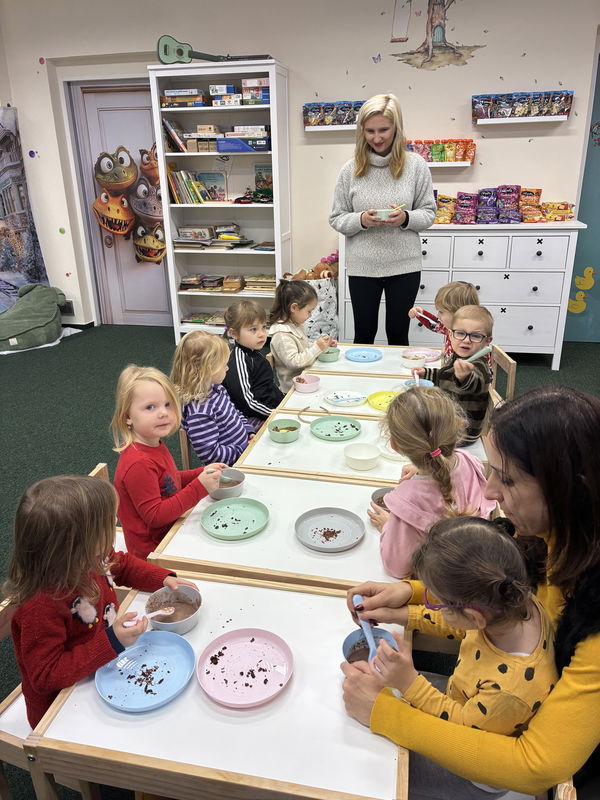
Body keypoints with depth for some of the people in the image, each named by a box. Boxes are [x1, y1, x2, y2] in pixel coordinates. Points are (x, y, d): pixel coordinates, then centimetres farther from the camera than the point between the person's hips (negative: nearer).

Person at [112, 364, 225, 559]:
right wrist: (199, 487, -29)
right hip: (153, 549, -9)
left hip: (170, 532, 9)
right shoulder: (138, 464, -27)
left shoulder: (155, 445, 2)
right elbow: (154, 516, -26)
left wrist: (203, 473, 5)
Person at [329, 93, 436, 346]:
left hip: (404, 266, 0)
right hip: (362, 266, 0)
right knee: (364, 334, 11)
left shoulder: (415, 165, -1)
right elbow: (337, 219, 2)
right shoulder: (351, 169, -1)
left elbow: (428, 213, 3)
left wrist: (406, 218, -18)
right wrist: (361, 220, -18)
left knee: (398, 334, 11)